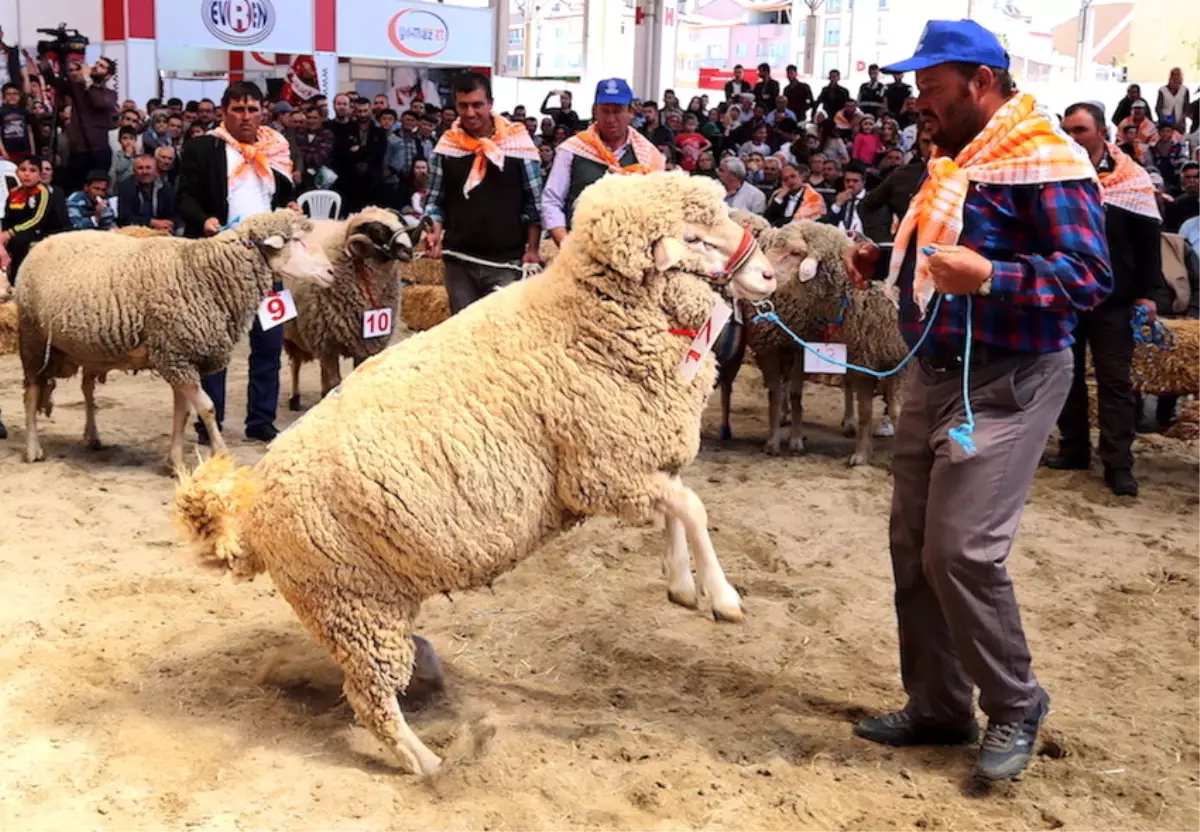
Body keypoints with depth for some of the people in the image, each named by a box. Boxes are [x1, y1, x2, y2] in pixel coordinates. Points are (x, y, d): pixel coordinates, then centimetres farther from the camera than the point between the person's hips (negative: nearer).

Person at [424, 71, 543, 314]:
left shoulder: (519, 142, -5)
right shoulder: (446, 146, 2)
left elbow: (535, 203, 0)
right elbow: (435, 200, 9)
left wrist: (532, 249, -5)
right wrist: (435, 232, -9)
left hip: (507, 262, -3)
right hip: (459, 260, 3)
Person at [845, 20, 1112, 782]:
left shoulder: (1045, 160, -14)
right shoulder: (954, 156, 14)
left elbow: (1090, 276, -21)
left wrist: (988, 277, -34)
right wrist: (886, 259, 6)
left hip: (1006, 383, -9)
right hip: (936, 374, 9)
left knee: (962, 550, -11)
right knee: (914, 547, 10)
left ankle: (1015, 708, 12)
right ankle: (938, 706, 25)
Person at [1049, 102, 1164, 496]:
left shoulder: (1132, 178, -2)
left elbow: (1149, 240, -2)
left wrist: (1147, 293, -8)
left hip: (1112, 299, -3)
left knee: (1115, 380, -1)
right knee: (1067, 375, 10)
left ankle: (1118, 463, 2)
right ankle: (1074, 448, 22)